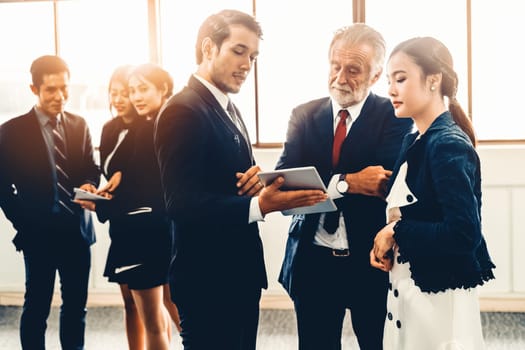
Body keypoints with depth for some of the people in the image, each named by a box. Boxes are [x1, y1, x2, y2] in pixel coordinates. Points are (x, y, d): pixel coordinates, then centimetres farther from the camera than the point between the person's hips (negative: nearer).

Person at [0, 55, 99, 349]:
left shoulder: (79, 125, 8)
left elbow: (90, 169, 10)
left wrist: (89, 185, -13)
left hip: (78, 230, 4)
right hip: (39, 233, -4)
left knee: (76, 307, 12)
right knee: (37, 309, 5)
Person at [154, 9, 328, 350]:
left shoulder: (229, 110, 14)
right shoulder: (183, 110, -17)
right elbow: (183, 204, -24)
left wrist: (258, 182, -6)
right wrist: (260, 205, -32)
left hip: (240, 271, 9)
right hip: (207, 278, -9)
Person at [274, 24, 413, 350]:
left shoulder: (394, 116, -5)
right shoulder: (304, 115, 3)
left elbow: (386, 184, -19)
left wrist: (319, 184, -24)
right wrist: (347, 183, -23)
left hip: (372, 261, -2)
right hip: (313, 261, 2)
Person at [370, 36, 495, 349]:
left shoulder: (449, 145, -18)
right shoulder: (414, 142, 8)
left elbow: (464, 234, -27)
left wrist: (396, 231, -17)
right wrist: (385, 242, 0)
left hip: (439, 297, -8)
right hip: (406, 290, 8)